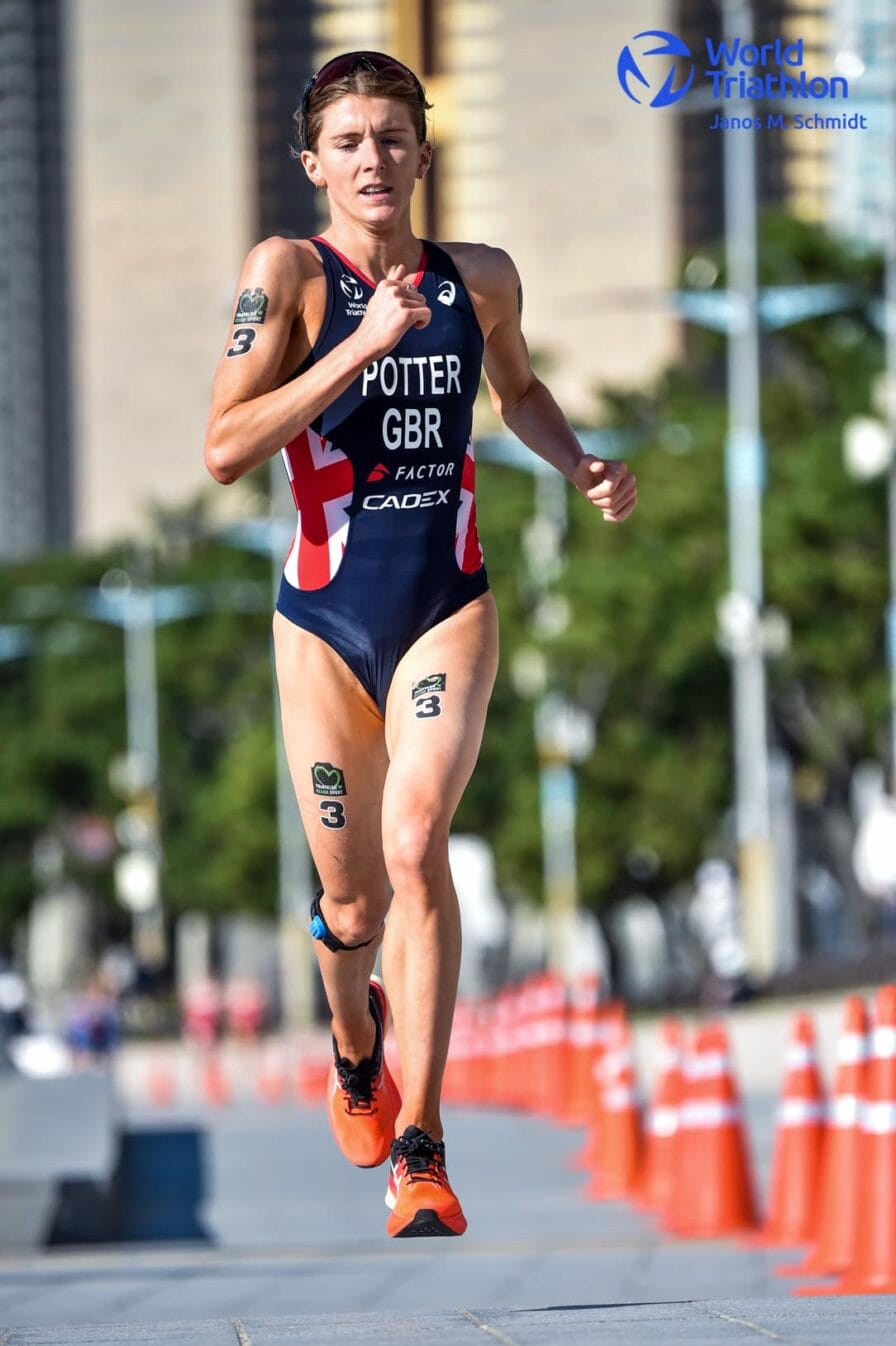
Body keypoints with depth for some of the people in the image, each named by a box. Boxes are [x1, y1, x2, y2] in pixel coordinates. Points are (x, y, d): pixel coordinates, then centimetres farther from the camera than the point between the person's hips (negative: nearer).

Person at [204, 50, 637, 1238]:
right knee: (350, 899, 10)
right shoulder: (288, 272, -7)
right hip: (326, 618, 0)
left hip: (449, 610, 1)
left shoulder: (481, 280, 4)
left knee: (415, 844, -22)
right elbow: (225, 449, -18)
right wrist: (361, 347, -24)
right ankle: (356, 1045, 47)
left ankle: (419, 1152, -21)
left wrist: (583, 469, 8)